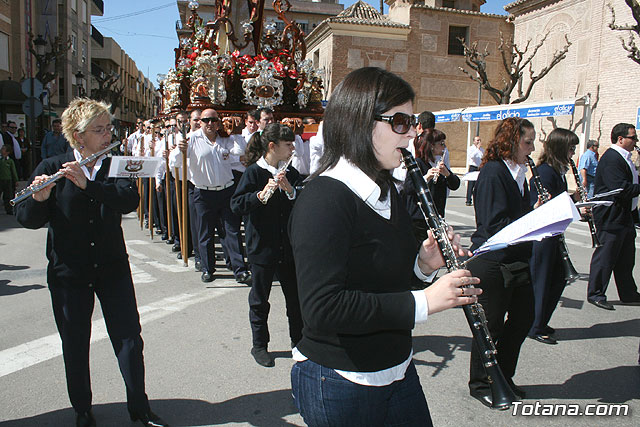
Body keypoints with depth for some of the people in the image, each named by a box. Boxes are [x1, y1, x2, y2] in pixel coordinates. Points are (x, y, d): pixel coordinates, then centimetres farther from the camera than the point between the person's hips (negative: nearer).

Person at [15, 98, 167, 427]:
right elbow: (28, 220, -7)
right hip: (68, 272, -1)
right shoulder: (51, 168, -3)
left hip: (112, 267, 1)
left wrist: (87, 183, -30)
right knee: (75, 345, 11)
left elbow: (130, 200, -18)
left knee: (129, 337, 5)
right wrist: (40, 198, -28)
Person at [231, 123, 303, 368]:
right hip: (262, 246, -4)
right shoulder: (253, 172, -8)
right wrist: (261, 195, -30)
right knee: (259, 299, 9)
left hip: (289, 246, 4)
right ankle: (259, 345, 25)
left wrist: (289, 190, -17)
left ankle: (298, 340, 31)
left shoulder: (291, 173, 6)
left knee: (295, 295, 12)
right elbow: (236, 205, -15)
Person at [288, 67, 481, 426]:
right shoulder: (323, 199, -23)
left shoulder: (386, 188, 6)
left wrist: (423, 263, -4)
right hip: (339, 383, -8)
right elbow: (322, 308, -30)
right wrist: (423, 302, -28)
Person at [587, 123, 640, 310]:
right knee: (605, 256, -2)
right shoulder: (611, 158, -17)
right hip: (611, 216, -10)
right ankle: (595, 294, 9)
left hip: (625, 216, 10)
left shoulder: (624, 158, 16)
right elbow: (621, 189, -25)